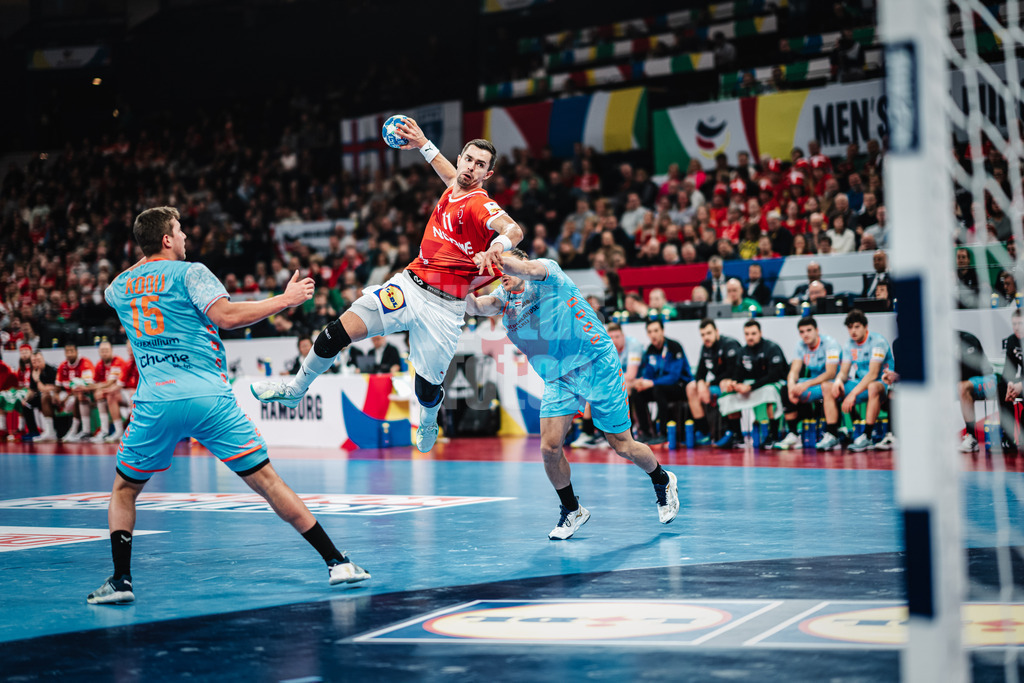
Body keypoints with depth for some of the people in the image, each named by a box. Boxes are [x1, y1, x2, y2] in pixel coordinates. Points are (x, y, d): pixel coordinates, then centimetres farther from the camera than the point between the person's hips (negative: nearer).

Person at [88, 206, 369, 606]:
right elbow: (225, 315, -12)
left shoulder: (119, 288, 15)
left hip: (154, 404, 2)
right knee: (265, 480, 3)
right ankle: (336, 562, 3)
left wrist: (147, 258, 48)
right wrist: (284, 300, -5)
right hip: (209, 398, -2)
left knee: (124, 490, 21)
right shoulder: (189, 272, 2)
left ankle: (120, 580, 5)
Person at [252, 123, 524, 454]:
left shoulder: (481, 206, -14)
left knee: (427, 389, 1)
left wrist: (498, 245, -56)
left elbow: (514, 230, -35)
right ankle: (295, 389, 12)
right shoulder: (453, 190, 7)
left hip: (444, 306, -5)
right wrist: (424, 144, 34)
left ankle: (428, 424, 39)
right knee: (339, 331, -8)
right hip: (409, 285, 5)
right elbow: (453, 175, 34)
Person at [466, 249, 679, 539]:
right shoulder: (503, 298, 6)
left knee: (622, 447, 2)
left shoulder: (548, 270, -8)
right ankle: (571, 510, 12)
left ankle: (663, 482, 32)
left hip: (598, 365, -5)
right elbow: (475, 307, -16)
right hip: (559, 380, 5)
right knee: (550, 448, -12)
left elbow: (532, 270, -33)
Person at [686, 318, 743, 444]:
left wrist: (710, 383, -15)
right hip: (717, 382, 9)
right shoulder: (706, 347, 8)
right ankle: (703, 433, -4)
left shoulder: (729, 344, -17)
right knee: (691, 388, 0)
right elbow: (700, 371, 11)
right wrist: (700, 383, -13)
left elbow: (732, 372, -23)